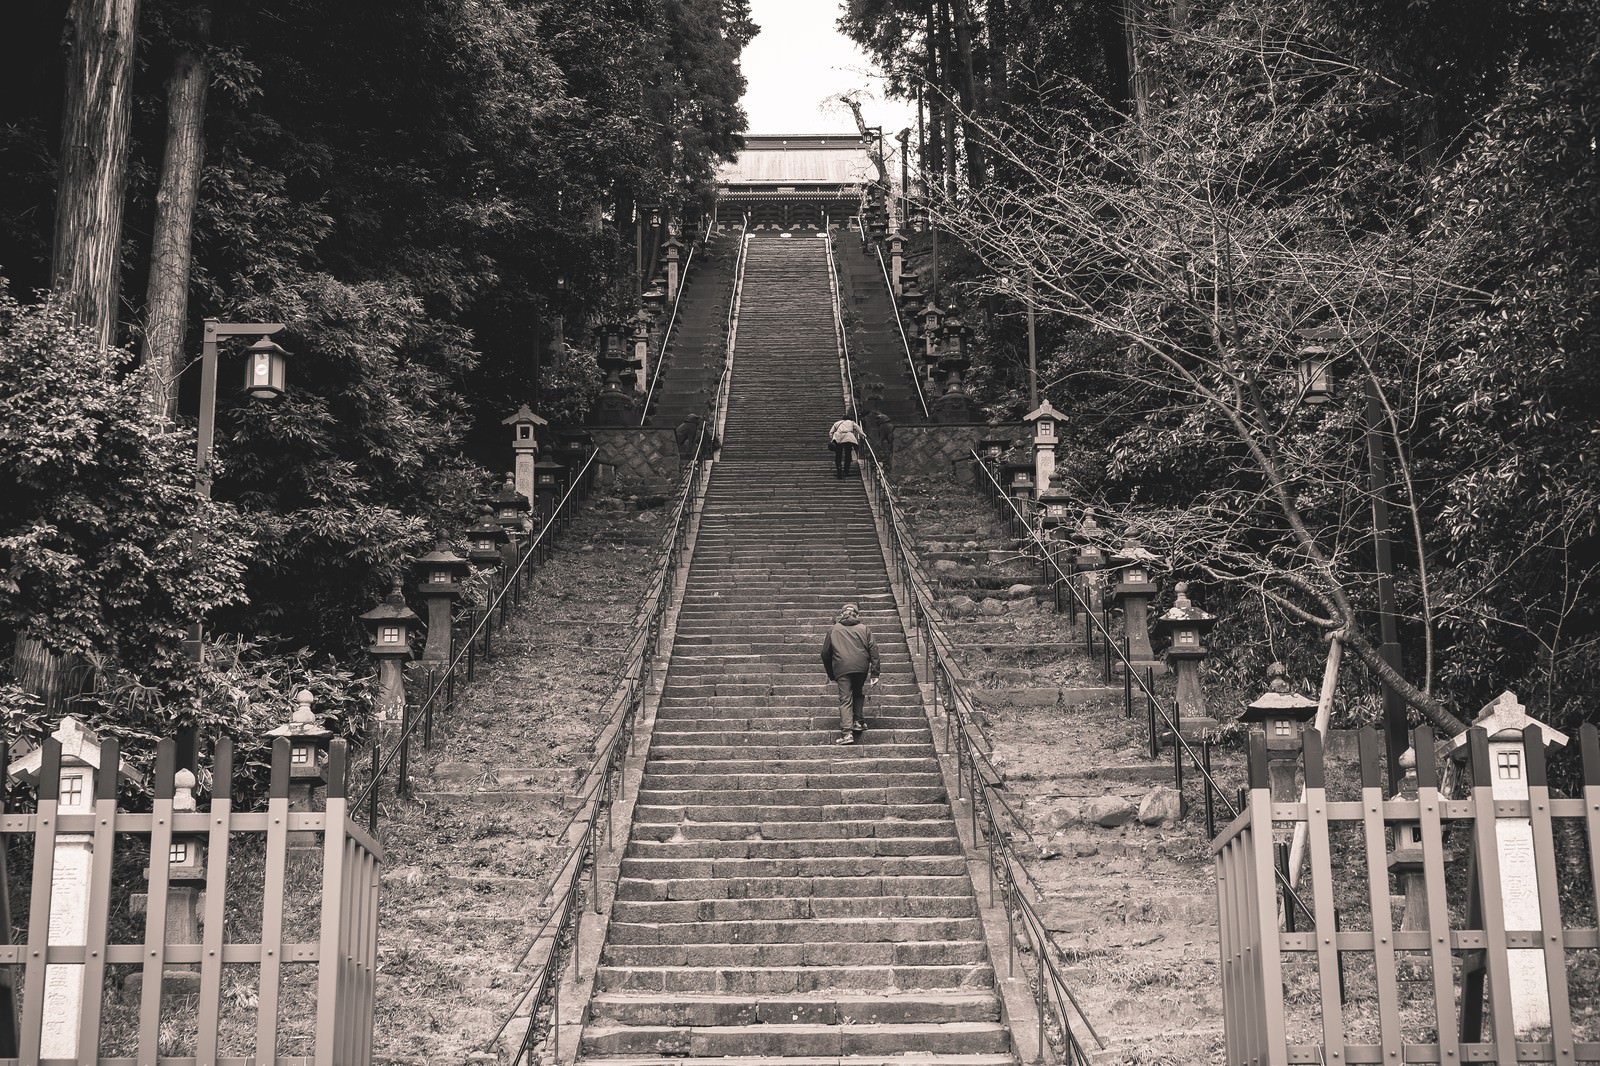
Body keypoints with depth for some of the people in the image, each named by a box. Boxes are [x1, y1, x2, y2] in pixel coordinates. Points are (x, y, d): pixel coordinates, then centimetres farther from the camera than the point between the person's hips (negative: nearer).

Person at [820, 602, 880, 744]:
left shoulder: (833, 629, 14)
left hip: (841, 668, -1)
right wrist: (875, 673, 4)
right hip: (861, 667, 1)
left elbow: (825, 653, 15)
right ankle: (859, 721, 18)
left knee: (845, 699, -3)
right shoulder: (864, 629, 13)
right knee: (859, 693, 25)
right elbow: (873, 650, 5)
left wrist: (831, 674, 24)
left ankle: (846, 733, -12)